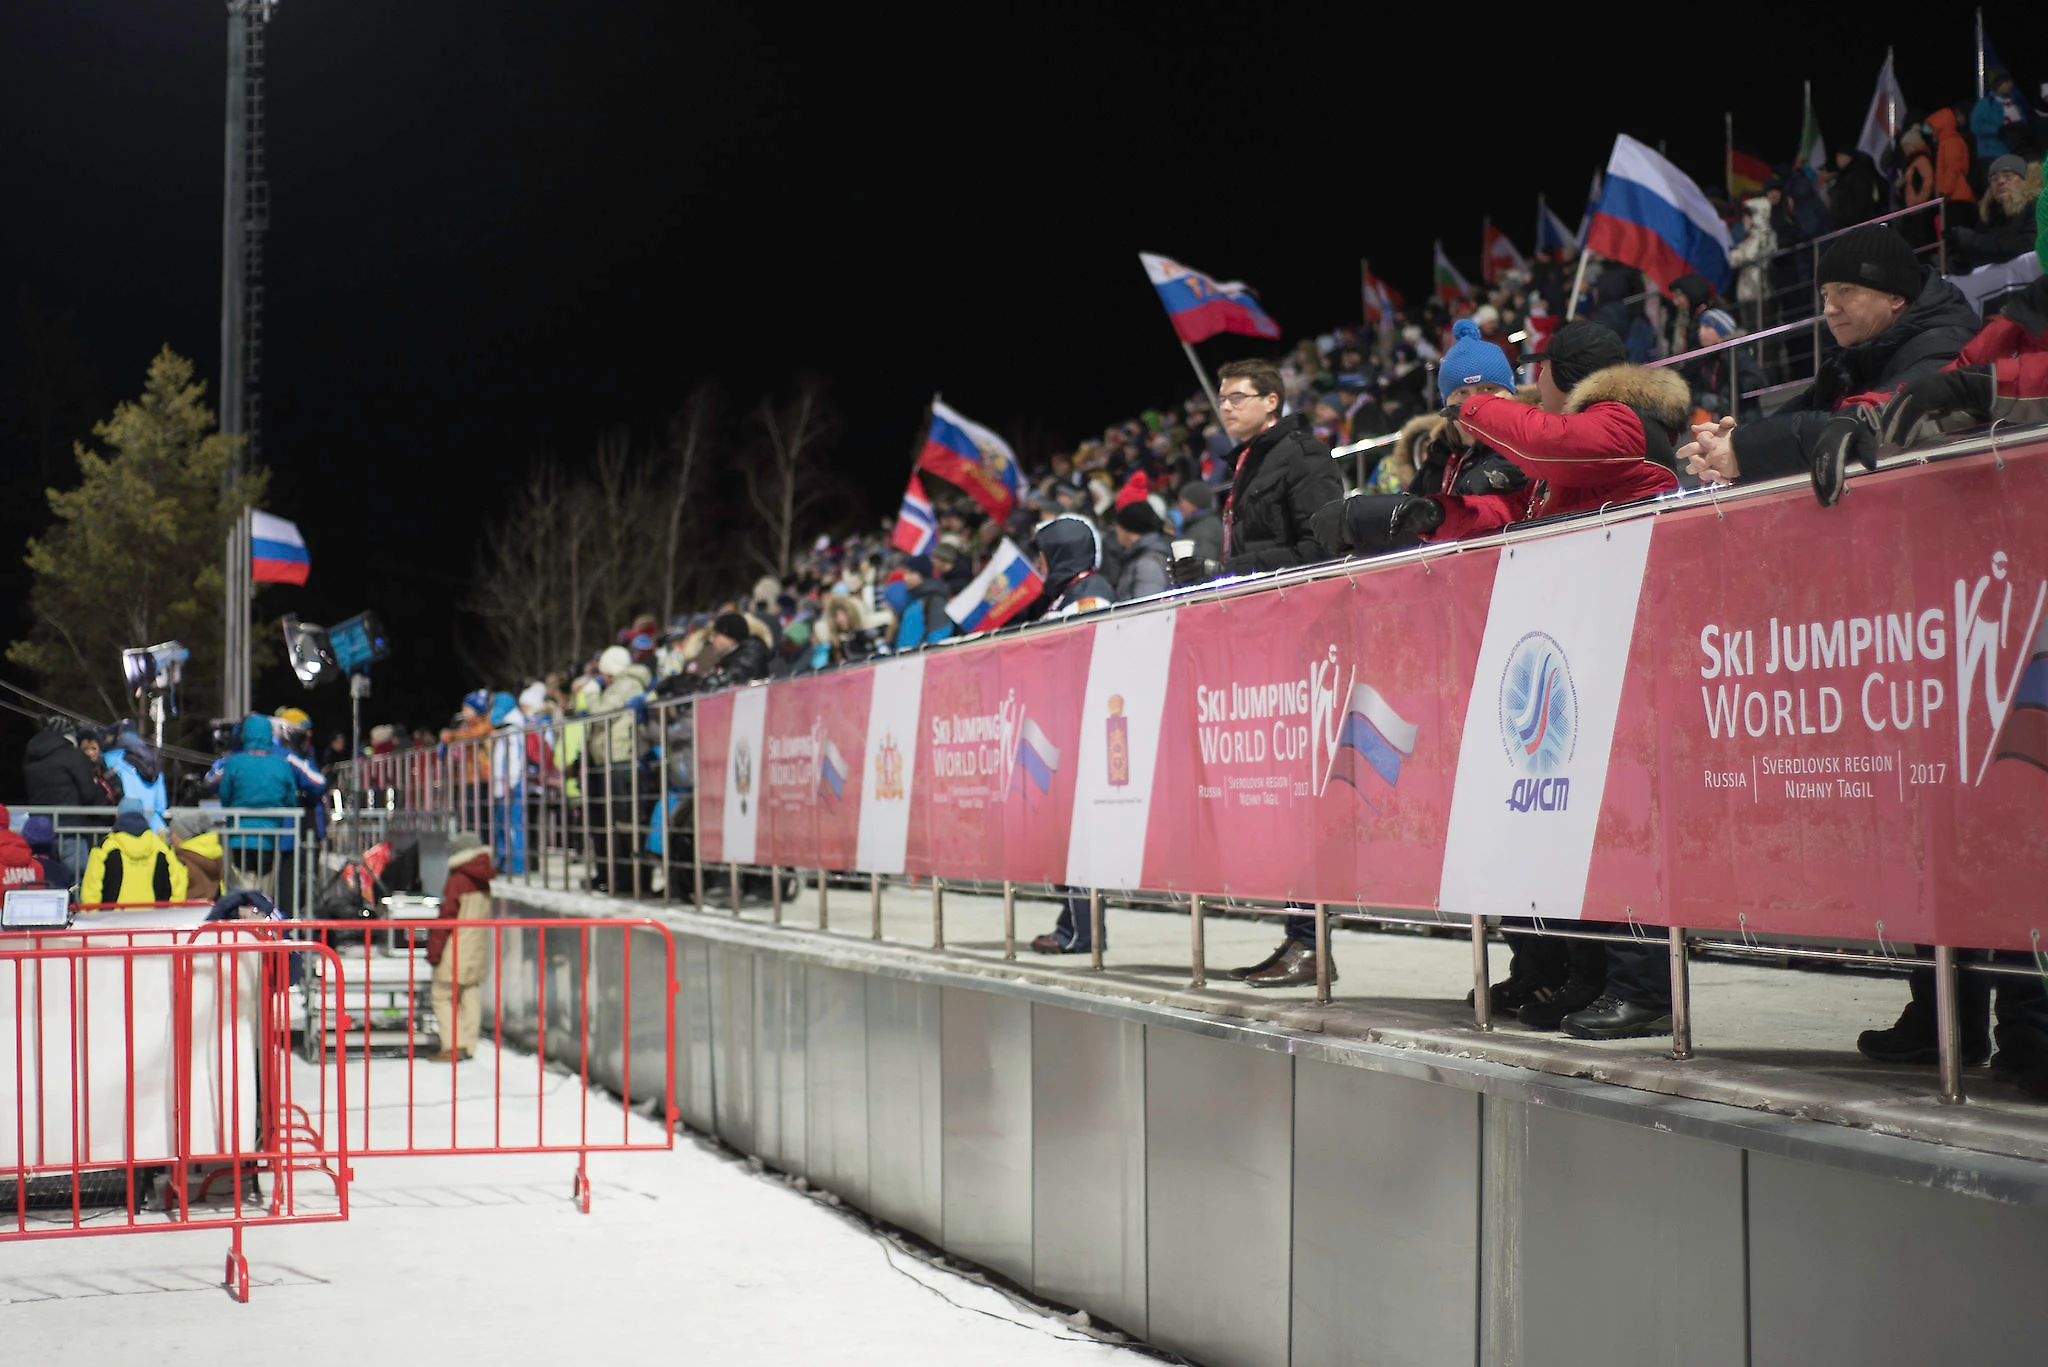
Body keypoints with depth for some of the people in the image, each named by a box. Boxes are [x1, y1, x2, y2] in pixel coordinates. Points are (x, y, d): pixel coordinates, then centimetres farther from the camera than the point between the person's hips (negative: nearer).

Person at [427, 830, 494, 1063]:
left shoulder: (457, 881, -14)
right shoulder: (483, 882, 9)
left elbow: (447, 916, -15)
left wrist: (434, 949, -10)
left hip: (456, 948, -7)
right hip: (478, 947, 8)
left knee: (443, 996, -2)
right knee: (469, 995, 10)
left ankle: (452, 1046, -10)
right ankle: (468, 1045, 11)